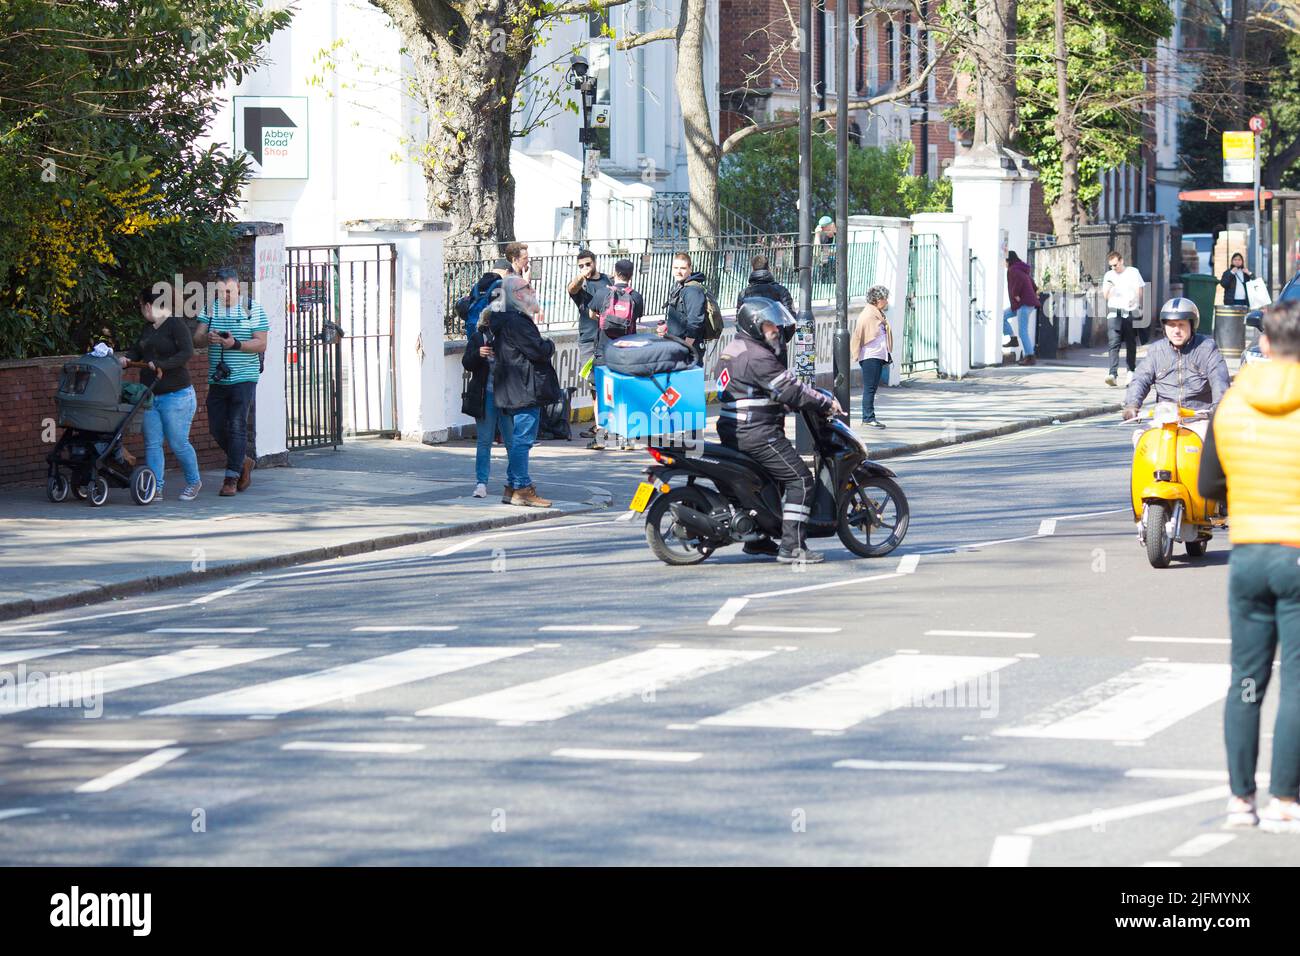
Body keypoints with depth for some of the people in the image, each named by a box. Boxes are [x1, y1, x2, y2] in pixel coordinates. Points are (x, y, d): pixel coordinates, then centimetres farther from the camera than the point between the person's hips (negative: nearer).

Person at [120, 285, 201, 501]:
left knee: (178, 443, -1)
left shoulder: (176, 325, -10)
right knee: (152, 443, 1)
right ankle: (156, 489, 1)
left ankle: (193, 482, 18)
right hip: (150, 396, 8)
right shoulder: (148, 329, 15)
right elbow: (137, 350, 18)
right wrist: (125, 357, -4)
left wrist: (162, 365, -28)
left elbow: (187, 352, -20)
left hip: (176, 396, -8)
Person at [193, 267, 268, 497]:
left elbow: (261, 344, -6)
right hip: (217, 380, 4)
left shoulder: (253, 310, -1)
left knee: (237, 426, -10)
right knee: (216, 427, 5)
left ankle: (232, 477, -7)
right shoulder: (210, 309, 8)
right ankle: (243, 463, 27)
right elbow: (196, 338, 2)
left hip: (244, 377, -4)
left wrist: (236, 344, -21)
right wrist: (207, 338, -22)